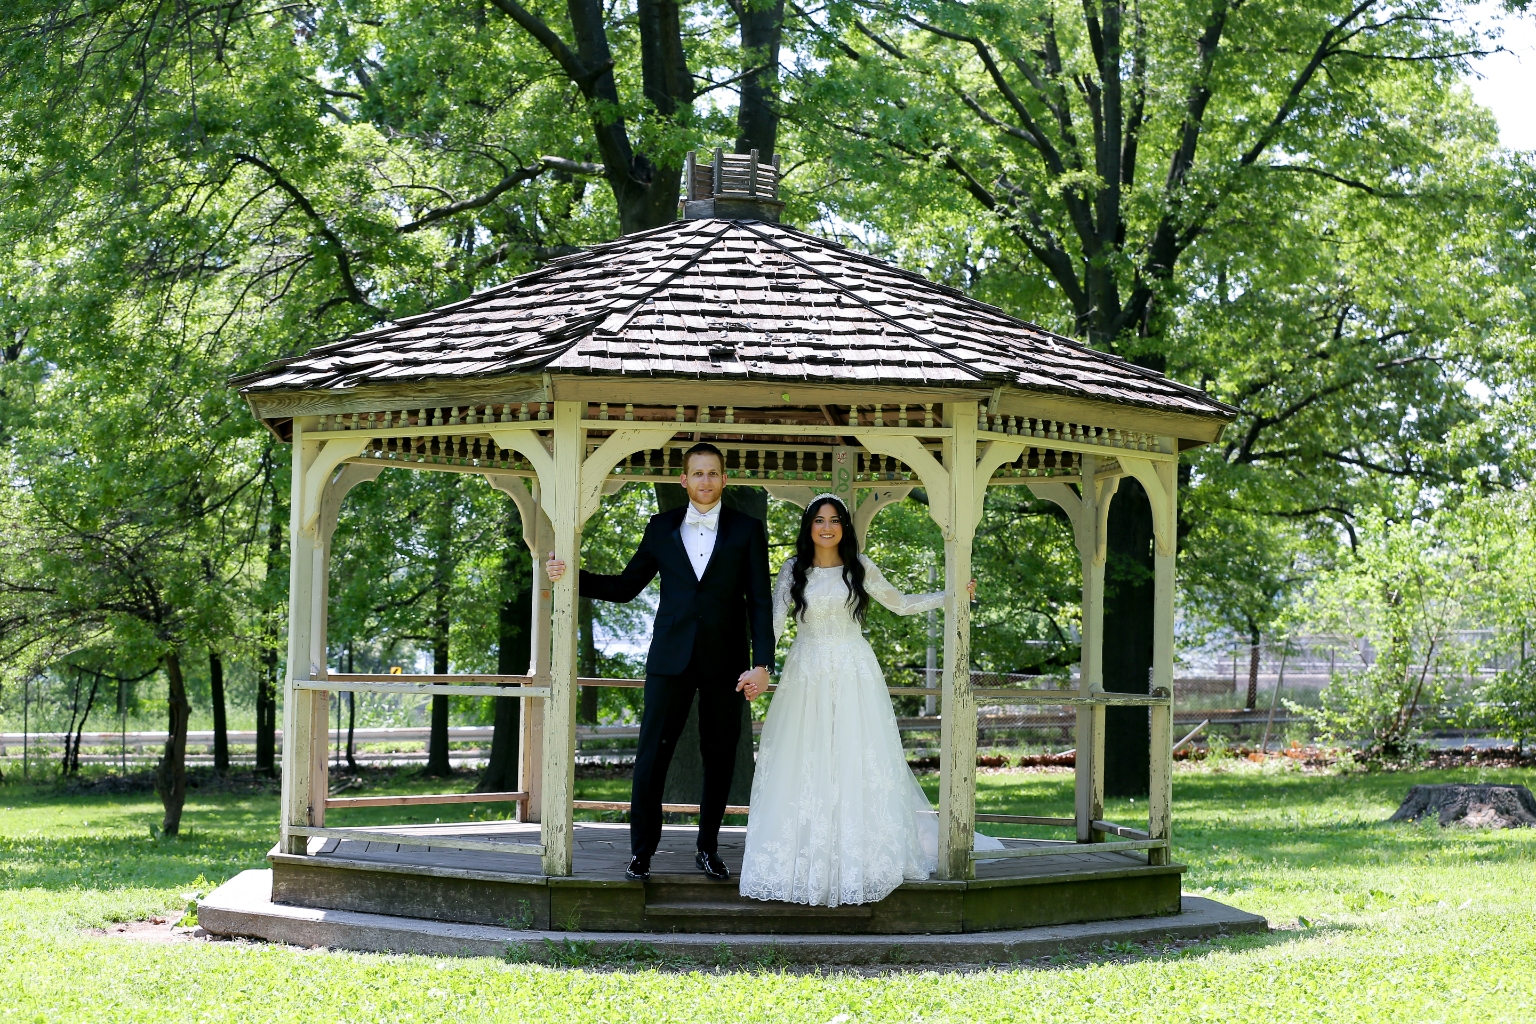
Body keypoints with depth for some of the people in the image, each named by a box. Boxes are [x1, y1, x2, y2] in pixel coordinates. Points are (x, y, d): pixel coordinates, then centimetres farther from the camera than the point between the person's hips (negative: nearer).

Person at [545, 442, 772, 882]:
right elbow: (625, 587, 13)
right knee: (652, 753, -4)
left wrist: (762, 663, -10)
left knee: (719, 756, 6)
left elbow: (760, 602, -1)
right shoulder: (661, 528, 9)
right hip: (670, 659, 1)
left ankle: (708, 848, 19)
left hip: (725, 661, -1)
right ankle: (641, 851, 3)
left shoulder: (747, 530, 4)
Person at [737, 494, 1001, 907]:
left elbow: (901, 604, 14)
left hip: (854, 675, 0)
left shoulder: (859, 568, 4)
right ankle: (809, 861, 3)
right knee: (805, 767, -2)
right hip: (807, 675, 0)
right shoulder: (793, 571, 3)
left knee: (858, 762, -3)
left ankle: (858, 857, 3)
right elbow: (774, 622, -4)